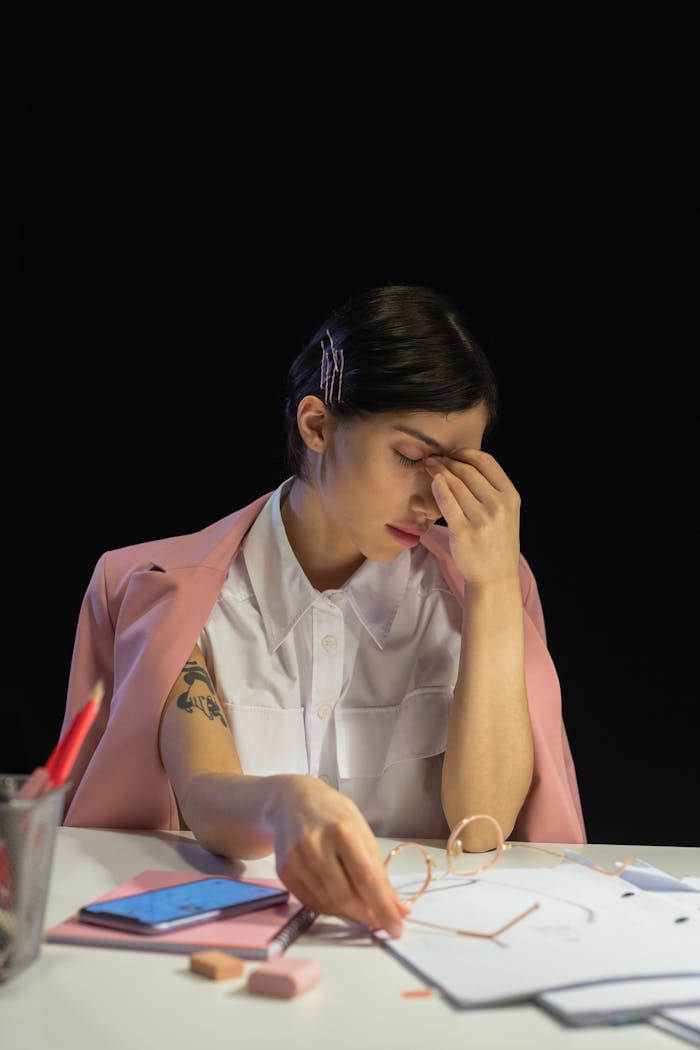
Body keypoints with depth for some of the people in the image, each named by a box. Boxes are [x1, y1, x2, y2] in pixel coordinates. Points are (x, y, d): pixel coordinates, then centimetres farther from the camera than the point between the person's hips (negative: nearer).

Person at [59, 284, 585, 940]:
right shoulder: (180, 594, -1)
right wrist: (286, 803, -37)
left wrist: (497, 588, -11)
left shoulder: (461, 590, 3)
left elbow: (483, 827, -8)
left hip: (416, 928, 0)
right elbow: (204, 799, -16)